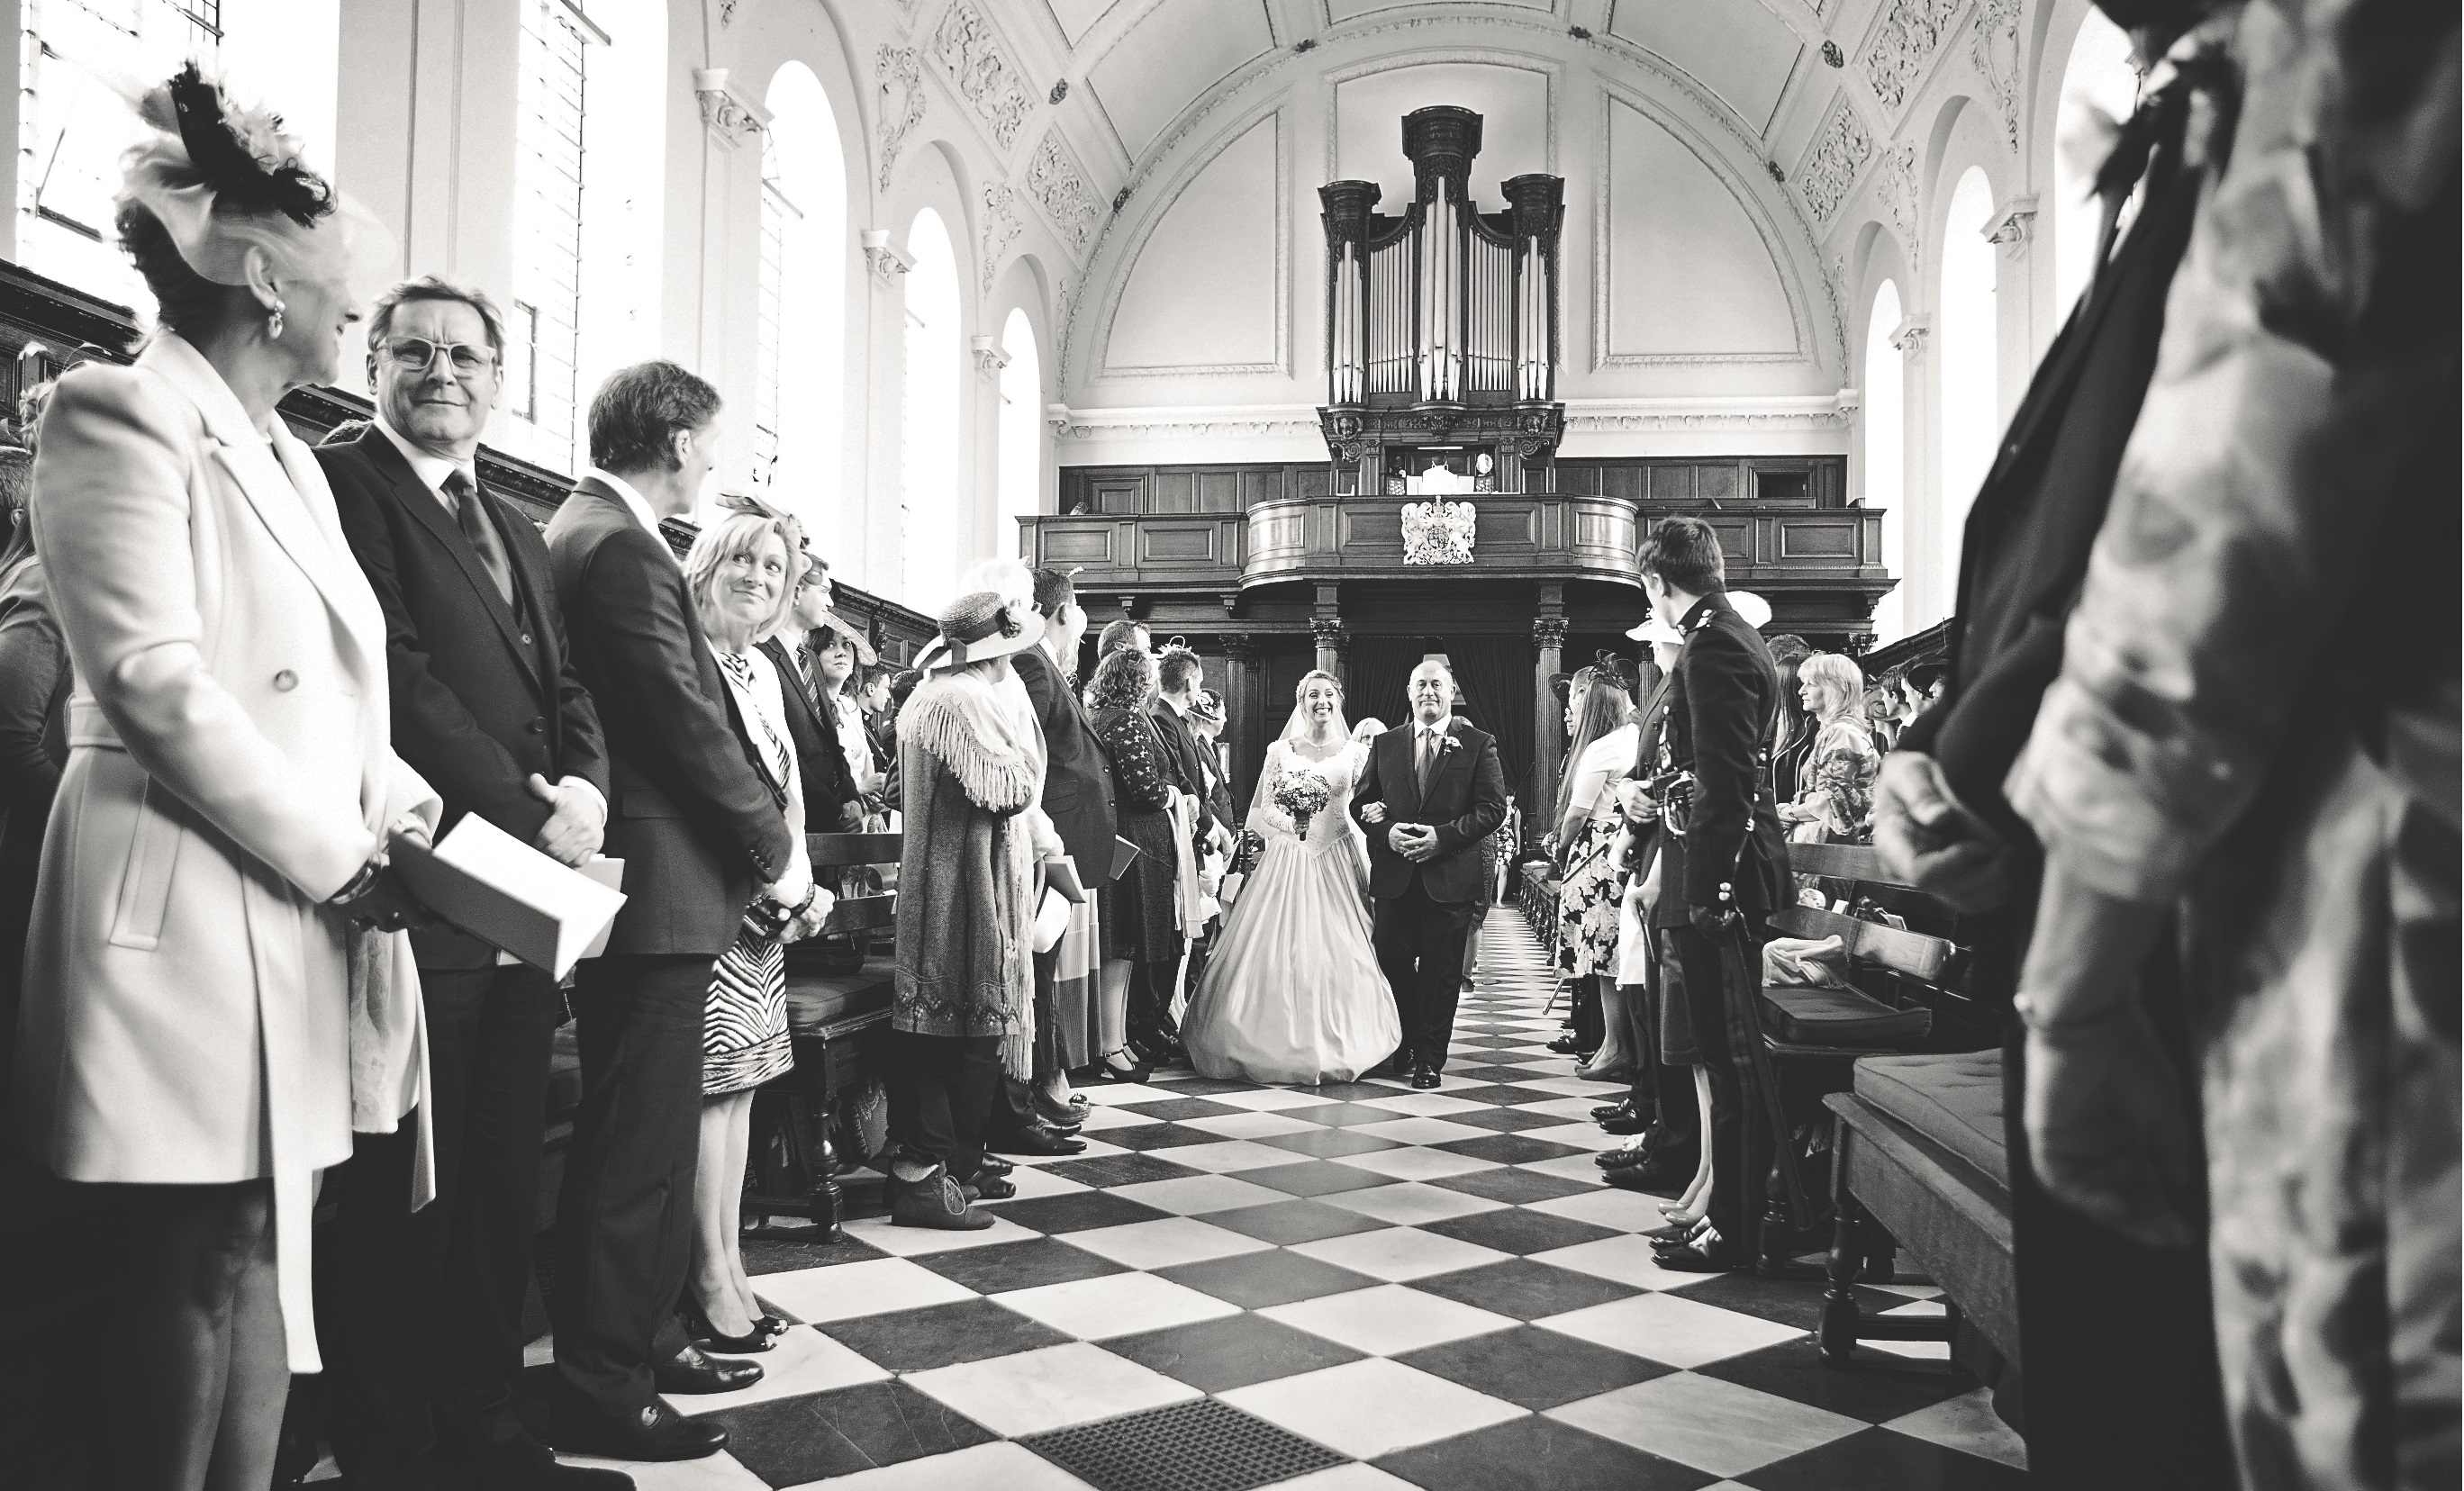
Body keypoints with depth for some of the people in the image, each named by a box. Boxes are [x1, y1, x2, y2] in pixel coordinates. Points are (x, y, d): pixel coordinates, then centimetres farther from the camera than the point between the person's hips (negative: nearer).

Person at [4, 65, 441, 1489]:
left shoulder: (292, 457, 20)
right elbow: (157, 685, -17)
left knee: (263, 1295, 12)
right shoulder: (124, 413, -6)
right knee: (185, 1312, -1)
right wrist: (343, 861, -13)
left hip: (305, 940, 8)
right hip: (189, 939, -8)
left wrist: (412, 808, 4)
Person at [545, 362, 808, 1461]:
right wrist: (776, 851, -9)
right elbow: (687, 722, -20)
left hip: (649, 885, 11)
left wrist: (760, 844, 13)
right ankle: (600, 1393, 10)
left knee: (657, 1134, 19)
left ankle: (644, 1339, 32)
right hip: (654, 888, -11)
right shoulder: (622, 547, -16)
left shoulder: (585, 529, 15)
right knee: (635, 1146, -1)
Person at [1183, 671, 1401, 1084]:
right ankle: (1277, 1046, 5)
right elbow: (1256, 814, 6)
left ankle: (1335, 1047, 7)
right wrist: (1289, 821, -12)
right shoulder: (1279, 752, 7)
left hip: (1336, 865, 0)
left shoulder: (1356, 754, 8)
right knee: (1277, 953, -5)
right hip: (1286, 862, 0)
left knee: (1334, 956, -4)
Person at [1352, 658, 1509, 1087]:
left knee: (1441, 971, 2)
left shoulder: (1478, 744, 3)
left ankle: (1429, 1058, 12)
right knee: (1393, 964, 7)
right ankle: (1399, 1046, 28)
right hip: (1394, 875, 2)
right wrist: (1387, 831, -10)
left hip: (1449, 876, -2)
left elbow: (1493, 808, -3)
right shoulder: (1385, 744, 11)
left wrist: (1443, 836, -15)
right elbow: (1360, 803, 10)